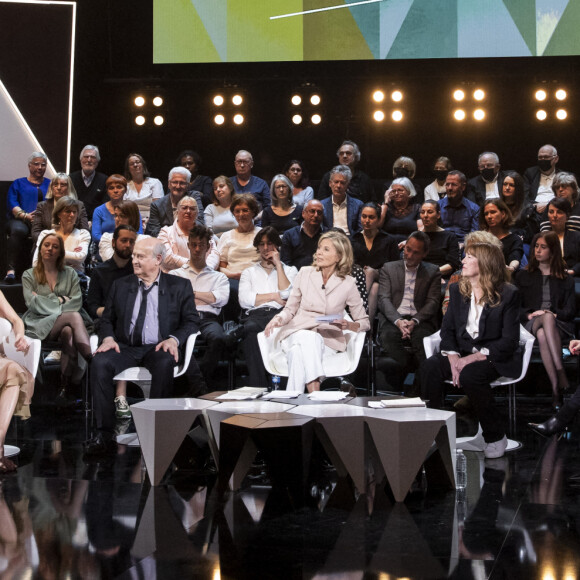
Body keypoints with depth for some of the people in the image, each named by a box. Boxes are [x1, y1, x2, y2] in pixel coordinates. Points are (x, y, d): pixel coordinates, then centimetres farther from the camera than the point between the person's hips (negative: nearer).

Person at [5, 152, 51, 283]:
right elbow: (11, 203, 9)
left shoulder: (50, 184, 28)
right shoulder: (18, 183, 26)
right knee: (18, 230, -39)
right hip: (21, 221, 0)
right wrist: (25, 216, -11)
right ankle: (11, 269, -41)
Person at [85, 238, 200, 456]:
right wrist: (108, 338, -5)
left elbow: (192, 321, 5)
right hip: (126, 347, 2)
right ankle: (104, 434, -30)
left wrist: (173, 339, -15)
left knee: (165, 363, -39)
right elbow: (107, 320, 18)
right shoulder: (120, 286, 18)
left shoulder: (179, 286, 11)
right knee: (99, 362, -30)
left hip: (158, 348, -2)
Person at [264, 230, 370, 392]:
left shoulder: (347, 284, 3)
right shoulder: (305, 273, 8)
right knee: (307, 338, -38)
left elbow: (364, 322, 9)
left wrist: (348, 325, -12)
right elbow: (290, 309, 13)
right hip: (297, 332, 1)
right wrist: (279, 318, -9)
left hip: (328, 338, -1)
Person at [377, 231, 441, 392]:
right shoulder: (389, 268, 18)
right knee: (389, 335, -36)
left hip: (420, 320, 0)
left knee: (421, 336, -37)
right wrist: (398, 321, -16)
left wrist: (414, 321, -15)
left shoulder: (433, 272, 17)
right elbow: (384, 299, 5)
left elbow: (433, 302, 4)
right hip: (393, 319, 0)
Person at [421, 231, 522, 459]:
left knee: (470, 375, -36)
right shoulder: (457, 290, 9)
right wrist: (453, 356, -14)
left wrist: (475, 357, -22)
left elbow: (509, 341, -12)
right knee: (430, 367, -26)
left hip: (495, 357, -5)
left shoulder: (508, 294, -7)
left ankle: (496, 437, -16)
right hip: (463, 353, 5)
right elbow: (447, 328, 7)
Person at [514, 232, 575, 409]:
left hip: (558, 325, 0)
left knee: (542, 335, -40)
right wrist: (529, 315, -8)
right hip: (530, 323, 0)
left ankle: (556, 388, -53)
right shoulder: (523, 276, 21)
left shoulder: (565, 280, 20)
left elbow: (570, 310, 11)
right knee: (546, 317, -40)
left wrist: (556, 314, -10)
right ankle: (561, 375, -51)